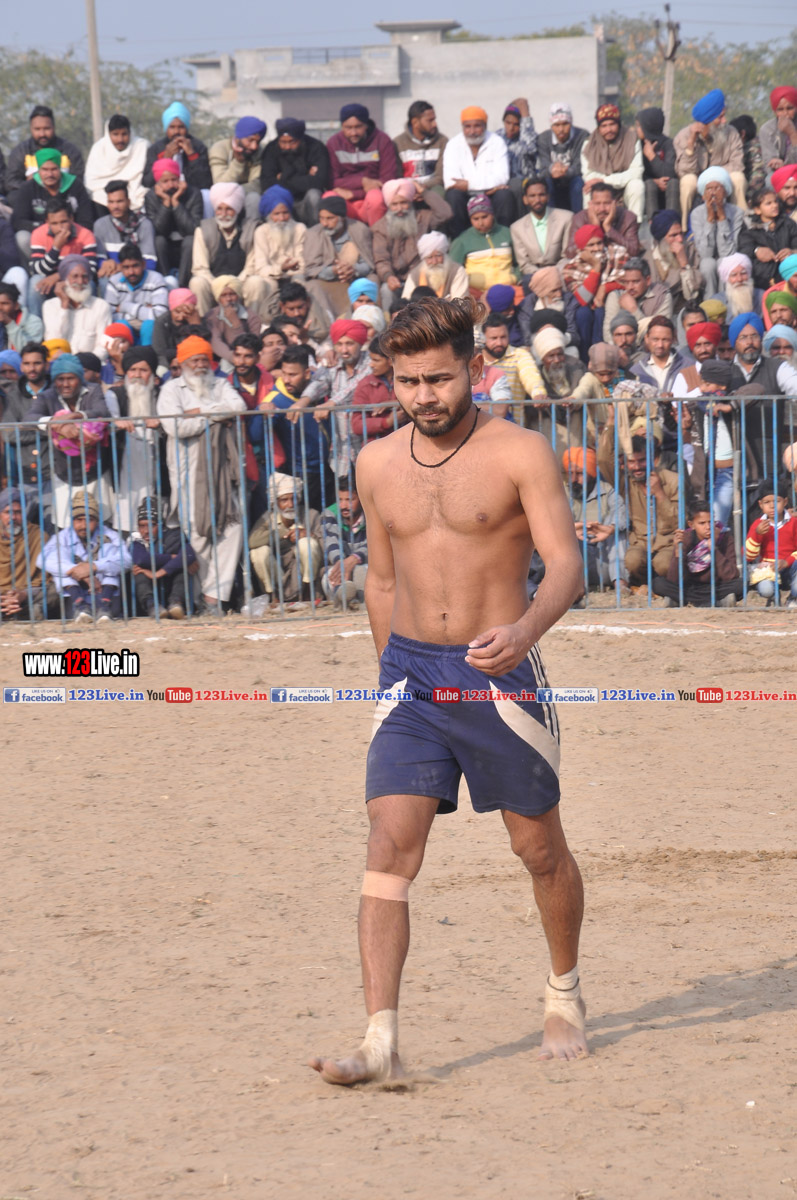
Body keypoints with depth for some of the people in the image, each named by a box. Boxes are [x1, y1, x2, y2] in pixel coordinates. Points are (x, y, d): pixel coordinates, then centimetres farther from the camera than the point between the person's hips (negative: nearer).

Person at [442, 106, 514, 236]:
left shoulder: (497, 143, 0)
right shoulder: (454, 145, -1)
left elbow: (502, 178, -12)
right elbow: (449, 182, -15)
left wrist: (469, 185, -22)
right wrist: (491, 185, -20)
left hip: (490, 196, 0)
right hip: (466, 198, 0)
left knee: (505, 196, -30)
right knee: (453, 195, -31)